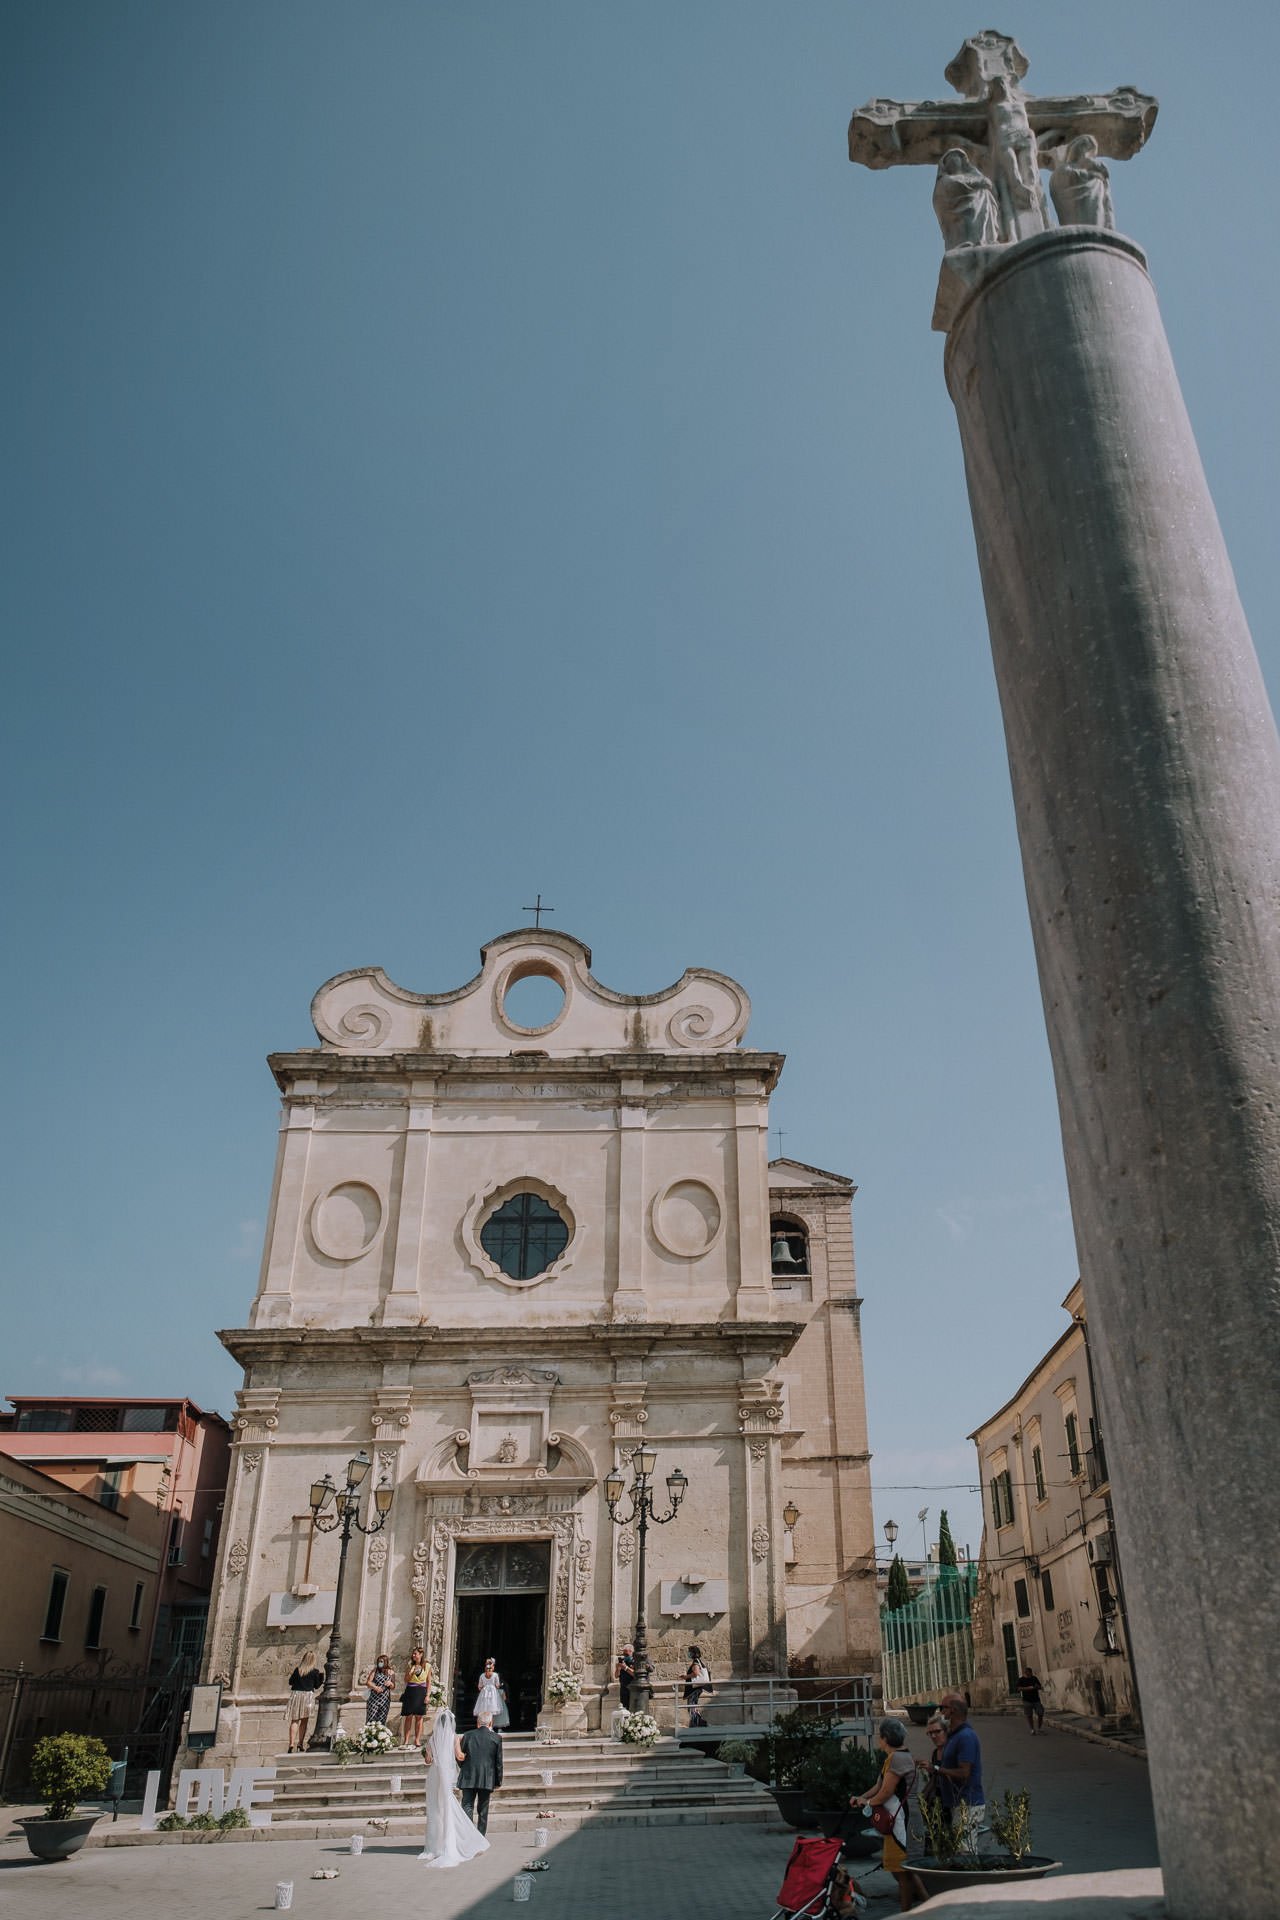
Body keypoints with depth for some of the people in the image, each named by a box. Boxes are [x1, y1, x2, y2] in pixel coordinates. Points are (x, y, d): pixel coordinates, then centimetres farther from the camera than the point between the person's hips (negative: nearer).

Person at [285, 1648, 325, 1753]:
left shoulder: (298, 1669, 1)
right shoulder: (315, 1671, -2)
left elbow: (290, 1682, 7)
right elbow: (317, 1686, 4)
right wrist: (322, 1677, 18)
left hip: (296, 1694, 1)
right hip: (308, 1695, -1)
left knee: (294, 1720, 4)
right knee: (304, 1721, 10)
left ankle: (291, 1743, -11)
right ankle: (300, 1743, 7)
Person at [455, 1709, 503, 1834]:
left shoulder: (468, 1735, 1)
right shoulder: (496, 1738, 0)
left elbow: (459, 1756, 4)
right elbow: (499, 1762, 2)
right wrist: (498, 1780, 10)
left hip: (468, 1778, -1)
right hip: (487, 1779, 1)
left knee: (467, 1806, -1)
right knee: (483, 1809, 13)